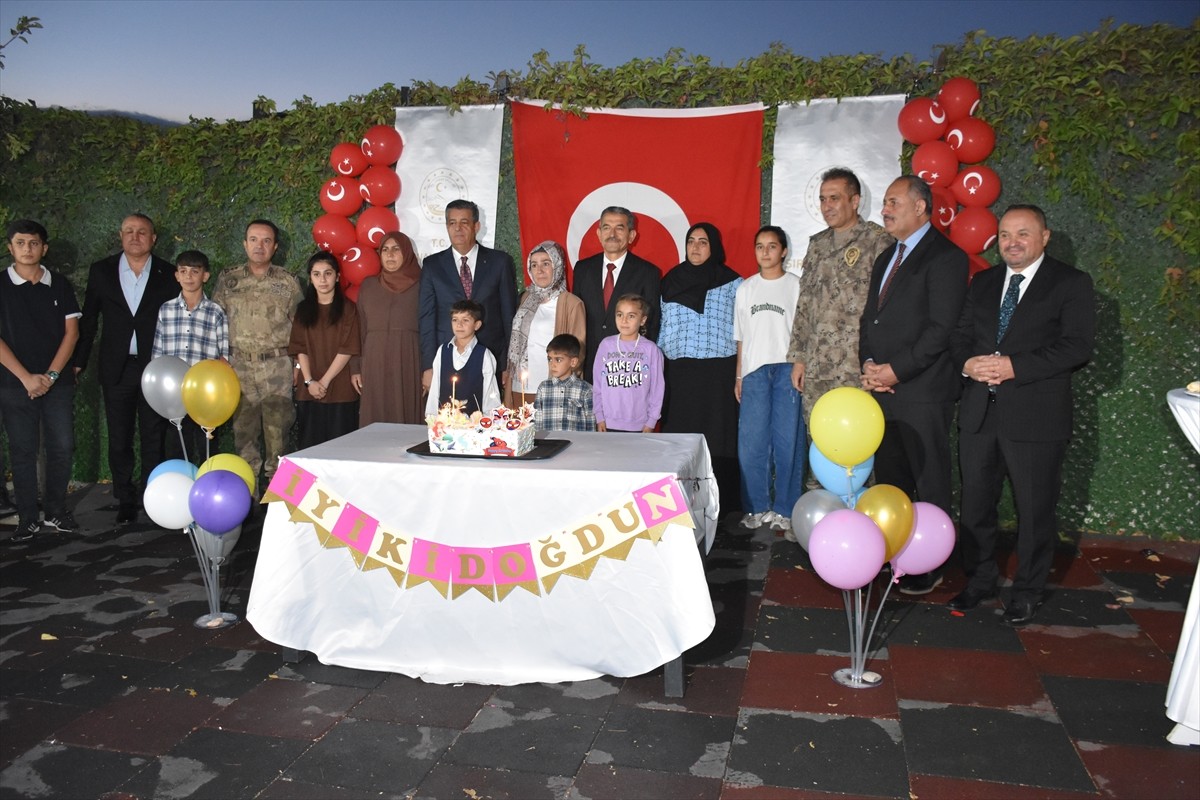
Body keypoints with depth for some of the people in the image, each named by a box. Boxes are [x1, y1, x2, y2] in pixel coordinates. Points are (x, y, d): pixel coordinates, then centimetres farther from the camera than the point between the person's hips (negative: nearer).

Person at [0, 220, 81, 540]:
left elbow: (71, 332, 3)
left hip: (58, 382, 2)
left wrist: (51, 375, -7)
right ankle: (27, 519, 12)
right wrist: (26, 377, -12)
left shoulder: (59, 285, 6)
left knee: (62, 447, 2)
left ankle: (56, 511, 16)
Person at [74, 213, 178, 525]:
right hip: (116, 368, 1)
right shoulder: (101, 271, 4)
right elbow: (88, 320, 8)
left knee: (154, 438, 6)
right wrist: (78, 362, 5)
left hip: (156, 367, -1)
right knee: (119, 439, 8)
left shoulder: (168, 274, 0)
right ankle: (125, 500, 18)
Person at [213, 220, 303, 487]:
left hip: (277, 367, -1)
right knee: (243, 430, 5)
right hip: (239, 366, 1)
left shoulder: (288, 282, 5)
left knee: (276, 430, 0)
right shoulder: (228, 279, 7)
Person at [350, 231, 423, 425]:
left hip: (409, 364, -2)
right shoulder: (368, 286, 13)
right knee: (375, 422, 1)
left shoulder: (420, 285, 4)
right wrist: (355, 367, 6)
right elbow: (359, 328, 12)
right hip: (375, 364, 2)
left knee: (408, 417, -3)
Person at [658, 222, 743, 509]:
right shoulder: (671, 282, 12)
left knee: (716, 437, -3)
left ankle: (719, 504, 5)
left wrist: (740, 377, -6)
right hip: (679, 374, 3)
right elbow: (662, 332, 13)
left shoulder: (732, 283, 4)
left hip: (718, 373, -3)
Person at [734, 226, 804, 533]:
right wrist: (739, 375, 10)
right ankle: (757, 507, 12)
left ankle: (785, 510, 7)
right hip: (754, 370, 3)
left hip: (788, 369, -3)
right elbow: (741, 337, 14)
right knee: (751, 441, 0)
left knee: (788, 440, -2)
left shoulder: (796, 285, 4)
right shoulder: (746, 288, 13)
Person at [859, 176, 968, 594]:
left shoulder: (945, 257, -8)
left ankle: (930, 567, 11)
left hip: (922, 392, -8)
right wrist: (868, 363, 1)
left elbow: (941, 328, -16)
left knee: (930, 484, 2)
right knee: (889, 480, 13)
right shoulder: (885, 258, 19)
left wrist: (896, 370, -17)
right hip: (882, 388, 8)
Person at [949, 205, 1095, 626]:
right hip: (979, 413, 5)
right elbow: (960, 334, 13)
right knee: (975, 504, 12)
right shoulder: (983, 282, 15)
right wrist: (968, 363, -10)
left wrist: (1014, 366, -22)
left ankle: (1027, 591, 23)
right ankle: (980, 580, 29)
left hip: (1035, 415, -5)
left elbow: (1078, 345, -13)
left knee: (1035, 509, 5)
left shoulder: (1071, 283, -2)